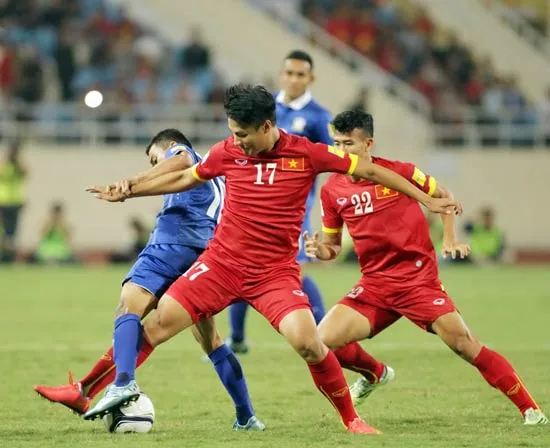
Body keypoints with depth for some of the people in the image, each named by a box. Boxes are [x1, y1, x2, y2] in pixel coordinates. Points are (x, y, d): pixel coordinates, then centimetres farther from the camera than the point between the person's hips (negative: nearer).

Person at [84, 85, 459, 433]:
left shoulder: (307, 154, -8)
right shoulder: (228, 152, -1)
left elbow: (370, 171, 0)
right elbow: (183, 179, 17)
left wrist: (428, 201, -1)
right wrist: (128, 191, 17)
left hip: (276, 272, -2)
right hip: (222, 262, 3)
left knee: (308, 344, -20)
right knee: (159, 321, -9)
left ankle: (350, 418, -1)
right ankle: (121, 389, 6)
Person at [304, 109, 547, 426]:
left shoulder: (399, 173, -9)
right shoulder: (332, 190, 0)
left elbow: (444, 196, 8)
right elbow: (333, 245, 12)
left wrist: (450, 239, -2)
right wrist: (319, 249, -11)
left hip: (419, 279, -3)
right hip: (374, 284, 4)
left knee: (464, 344, -13)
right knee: (324, 341, -11)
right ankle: (375, 373, 22)